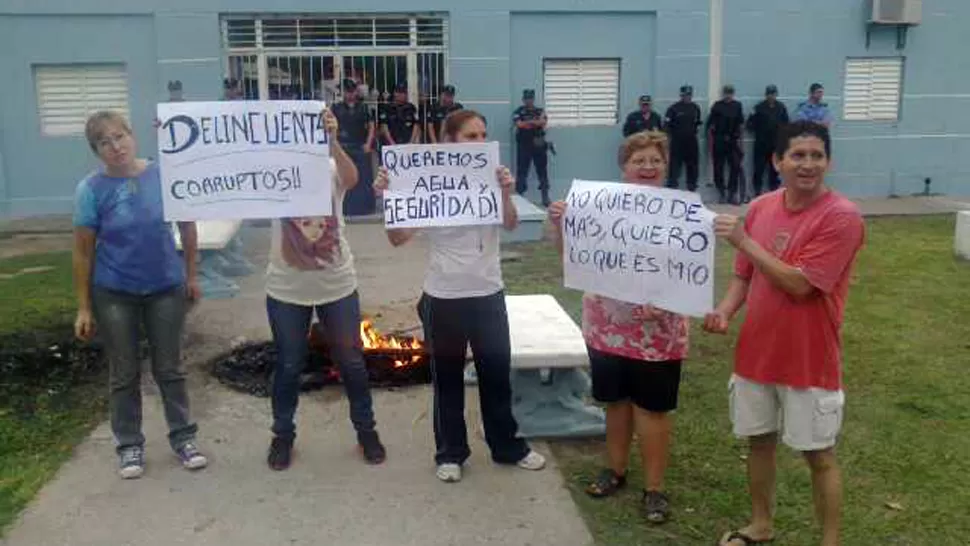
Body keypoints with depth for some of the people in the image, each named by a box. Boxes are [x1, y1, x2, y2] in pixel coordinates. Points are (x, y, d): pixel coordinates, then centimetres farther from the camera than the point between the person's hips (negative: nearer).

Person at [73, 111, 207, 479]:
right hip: (114, 295, -1)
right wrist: (84, 307, -5)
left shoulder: (164, 175, -8)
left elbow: (187, 226, 4)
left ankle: (183, 437, 26)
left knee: (169, 368, 12)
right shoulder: (91, 189, -11)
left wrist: (191, 275, 6)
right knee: (124, 374, 12)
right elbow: (83, 251, -5)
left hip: (166, 289, 1)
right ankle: (130, 445, 27)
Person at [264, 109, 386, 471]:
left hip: (337, 285, 0)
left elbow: (351, 178, -31)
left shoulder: (330, 169, -8)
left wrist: (332, 140, -48)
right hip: (287, 289, 0)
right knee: (288, 366, 13)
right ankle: (283, 435, 32)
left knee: (351, 362, 11)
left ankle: (366, 431, 30)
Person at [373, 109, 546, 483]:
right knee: (447, 377, 11)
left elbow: (511, 225, -17)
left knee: (497, 371, 14)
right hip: (444, 296, -2)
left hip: (488, 293, 2)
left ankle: (507, 446, 32)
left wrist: (506, 194, -35)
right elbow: (399, 238, -12)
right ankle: (450, 453, 29)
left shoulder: (493, 178, -1)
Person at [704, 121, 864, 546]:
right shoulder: (761, 208, 1)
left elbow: (799, 284, -22)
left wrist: (744, 240, -21)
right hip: (756, 352, 6)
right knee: (759, 441, 18)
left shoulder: (842, 216, -17)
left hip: (810, 361, -5)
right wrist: (725, 311, -9)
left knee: (819, 454, 8)